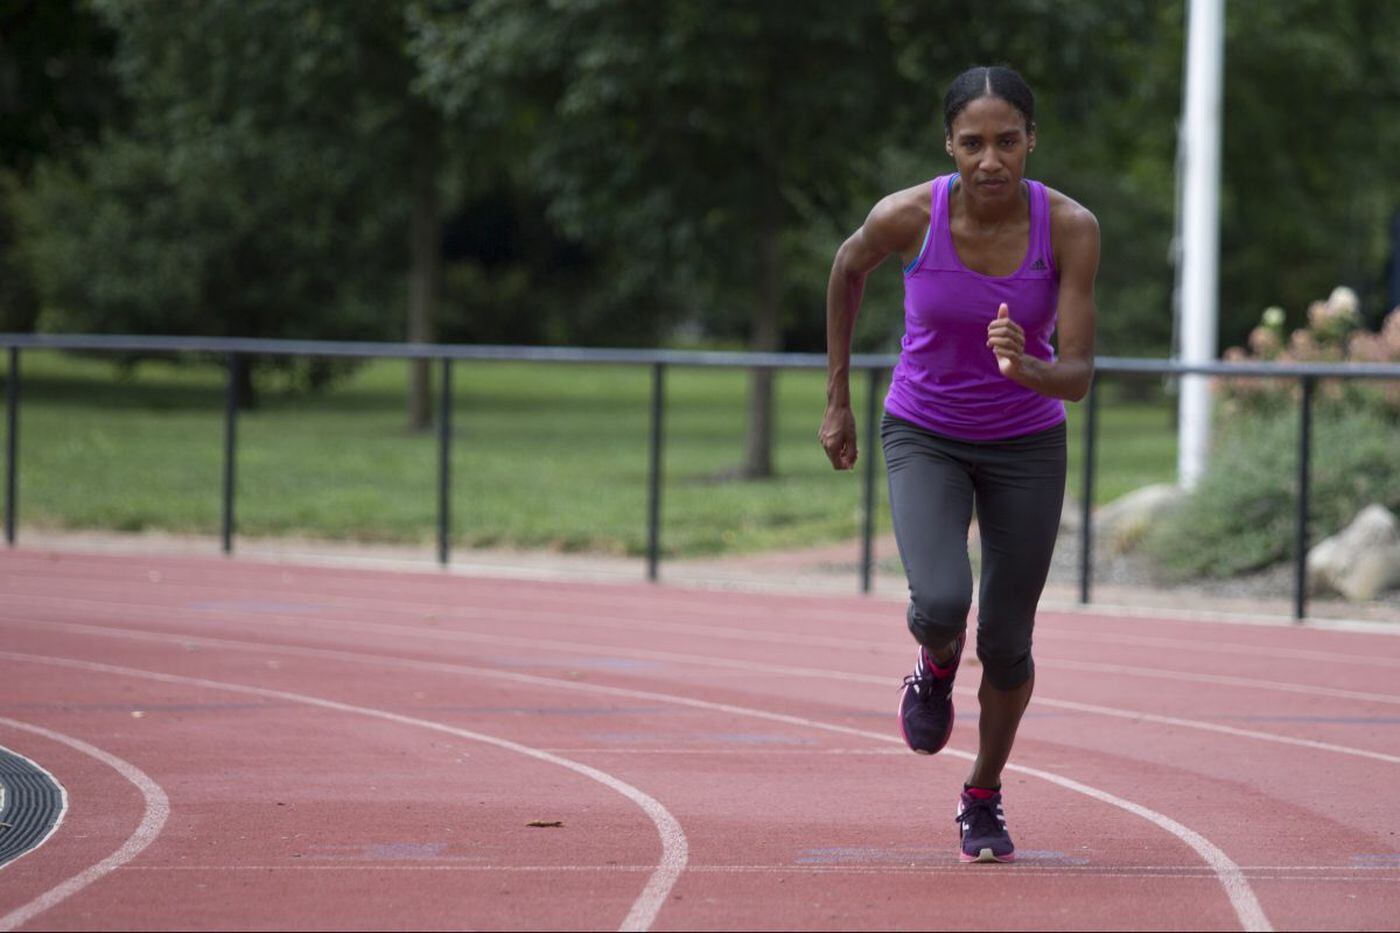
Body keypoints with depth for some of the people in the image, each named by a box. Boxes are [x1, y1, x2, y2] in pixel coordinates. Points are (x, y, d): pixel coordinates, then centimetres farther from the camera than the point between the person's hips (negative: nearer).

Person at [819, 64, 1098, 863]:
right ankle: (936, 664, 14)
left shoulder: (1071, 228, -21)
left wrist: (1025, 368, -44)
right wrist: (838, 398, 7)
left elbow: (1078, 378, -21)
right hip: (924, 438, -1)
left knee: (1007, 644, 7)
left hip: (1025, 446, 1)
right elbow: (849, 266, 2)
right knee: (942, 604, -25)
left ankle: (984, 798, 35)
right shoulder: (907, 217, -22)